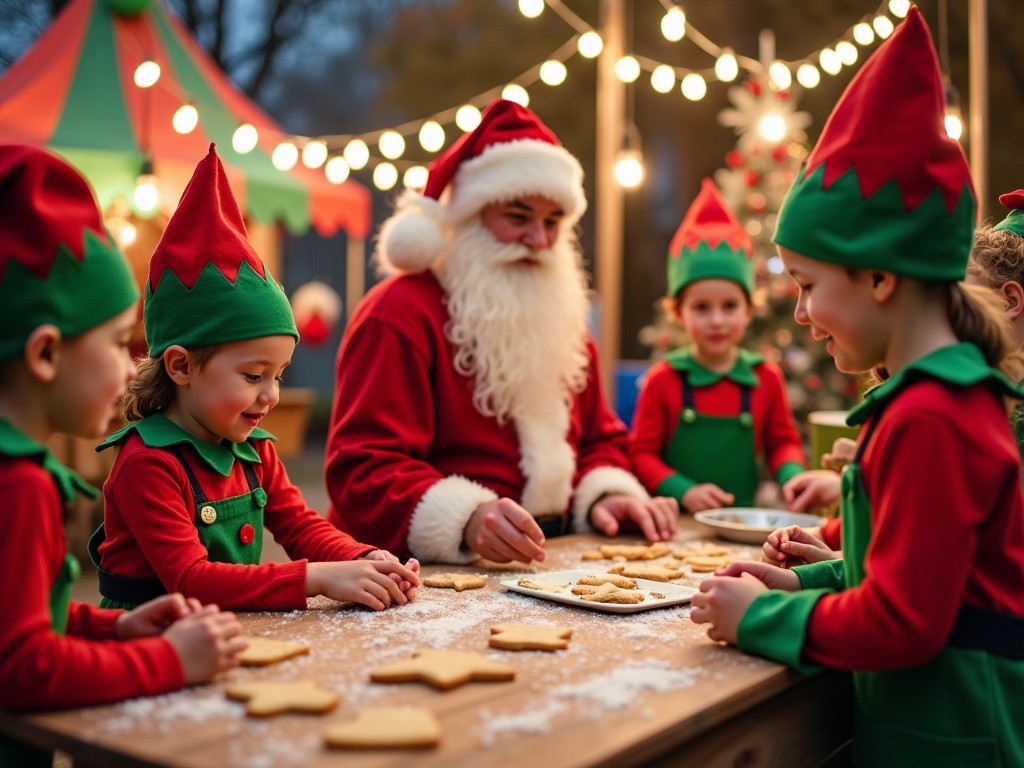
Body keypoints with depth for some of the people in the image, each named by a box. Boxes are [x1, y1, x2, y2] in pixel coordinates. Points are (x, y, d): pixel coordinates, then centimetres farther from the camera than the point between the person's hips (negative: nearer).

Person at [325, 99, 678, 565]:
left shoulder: (560, 317, 16)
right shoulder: (402, 312, -9)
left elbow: (599, 438, 22)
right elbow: (361, 469, -17)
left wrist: (606, 495, 0)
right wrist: (466, 520, -33)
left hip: (548, 564, 7)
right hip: (427, 571, -6)